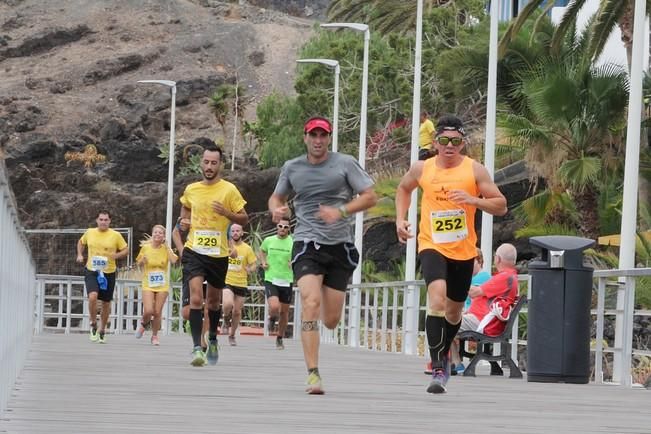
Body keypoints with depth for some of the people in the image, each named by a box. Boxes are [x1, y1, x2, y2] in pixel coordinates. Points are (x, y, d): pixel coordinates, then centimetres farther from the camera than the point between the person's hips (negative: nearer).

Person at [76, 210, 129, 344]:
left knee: (106, 303, 9)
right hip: (91, 271, 0)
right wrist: (80, 255, 8)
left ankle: (102, 331, 28)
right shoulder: (89, 233, 3)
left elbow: (126, 250, 4)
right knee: (93, 296, -24)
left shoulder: (116, 235, -3)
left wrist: (116, 255, -15)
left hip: (108, 273, 0)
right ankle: (93, 325, -3)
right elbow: (81, 242, 23)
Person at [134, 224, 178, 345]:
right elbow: (139, 264, 12)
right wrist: (143, 260, -11)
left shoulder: (166, 249, -1)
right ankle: (144, 324, 19)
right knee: (148, 311, -15)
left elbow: (174, 260, -19)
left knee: (157, 312, 0)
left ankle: (155, 336, 19)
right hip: (148, 284, 0)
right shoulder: (145, 247, 0)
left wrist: (167, 246, -13)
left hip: (162, 285, 0)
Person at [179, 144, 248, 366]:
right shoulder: (191, 190, 5)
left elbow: (244, 219, -1)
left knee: (214, 300, 16)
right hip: (194, 250, 0)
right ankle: (197, 347, -21)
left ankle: (213, 340, 40)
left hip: (219, 254, 0)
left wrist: (226, 213, -18)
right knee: (196, 297, -18)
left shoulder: (229, 190, -4)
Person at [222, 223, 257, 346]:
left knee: (237, 312, 6)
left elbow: (253, 265, 4)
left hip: (241, 284, 1)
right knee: (228, 304, -27)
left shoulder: (247, 249, 2)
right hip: (226, 282, -1)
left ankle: (232, 336, 25)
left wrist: (250, 269, -18)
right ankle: (226, 318, 8)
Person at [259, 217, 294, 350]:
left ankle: (280, 338, 27)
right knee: (274, 307, -21)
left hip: (286, 281, 1)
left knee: (284, 311, 8)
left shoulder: (293, 243, -3)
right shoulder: (268, 241, 3)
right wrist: (263, 262, 6)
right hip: (271, 279, -1)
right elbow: (262, 250, 24)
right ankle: (272, 318, 16)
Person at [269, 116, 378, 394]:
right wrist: (276, 209, -1)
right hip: (307, 243, 0)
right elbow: (277, 197, 24)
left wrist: (341, 211, -17)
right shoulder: (291, 168, 9)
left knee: (331, 320, 2)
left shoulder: (345, 163, 2)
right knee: (311, 303, -22)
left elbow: (370, 197, -1)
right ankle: (313, 374, -23)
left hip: (340, 246, 0)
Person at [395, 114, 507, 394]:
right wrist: (400, 219, 8)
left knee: (454, 311, 16)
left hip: (463, 251, 2)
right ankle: (437, 370, -29)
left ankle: (442, 355, 46)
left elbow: (501, 206, -3)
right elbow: (403, 188, 22)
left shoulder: (474, 170, -4)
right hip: (432, 246, -2)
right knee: (437, 298, -27)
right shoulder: (422, 169, 0)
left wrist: (473, 200, -20)